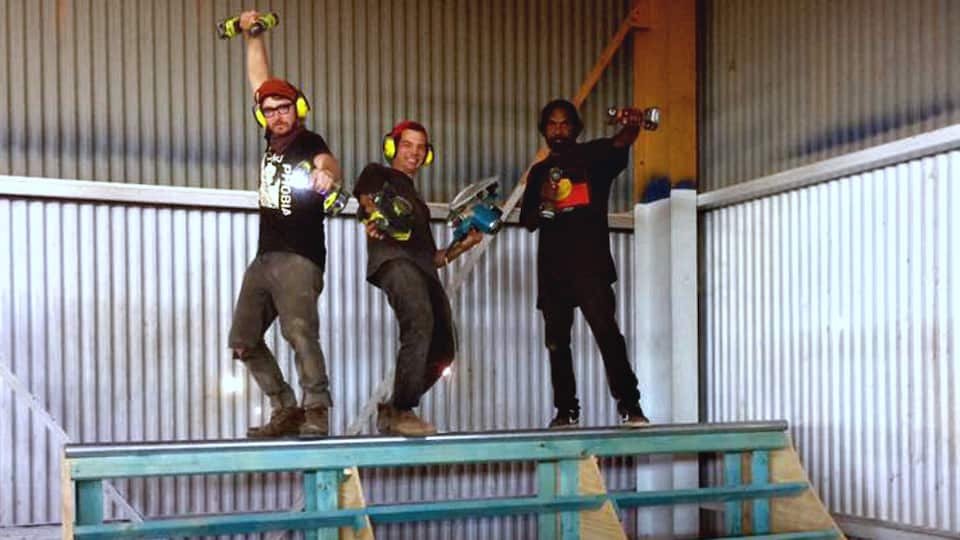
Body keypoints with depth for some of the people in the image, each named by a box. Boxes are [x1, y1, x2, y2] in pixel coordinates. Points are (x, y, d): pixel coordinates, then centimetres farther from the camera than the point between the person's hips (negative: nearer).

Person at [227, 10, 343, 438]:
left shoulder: (308, 143, -9)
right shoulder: (273, 140, 11)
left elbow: (328, 163, -33)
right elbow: (258, 79, 20)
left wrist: (326, 173, -56)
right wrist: (252, 35, 19)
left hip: (298, 258, -8)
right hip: (264, 257, 8)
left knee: (299, 331, -26)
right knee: (243, 341, 8)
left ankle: (316, 412, -24)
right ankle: (285, 410, 13)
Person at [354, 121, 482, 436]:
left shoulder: (418, 203, 40)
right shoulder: (378, 174, 21)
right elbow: (365, 195, -5)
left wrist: (464, 245, 22)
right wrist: (374, 215, -27)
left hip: (423, 269, 8)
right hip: (392, 257, -8)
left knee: (442, 348, -1)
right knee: (420, 324, -31)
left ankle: (392, 410, 11)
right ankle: (402, 412, -29)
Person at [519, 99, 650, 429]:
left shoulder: (593, 156, 7)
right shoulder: (539, 172, 18)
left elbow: (622, 142, -15)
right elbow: (529, 223, 15)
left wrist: (633, 125, -38)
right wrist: (544, 203, -6)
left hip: (591, 262, -5)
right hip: (552, 266, 5)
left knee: (605, 330, -16)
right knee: (557, 340, 6)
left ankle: (629, 406, -18)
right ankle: (566, 410, 13)